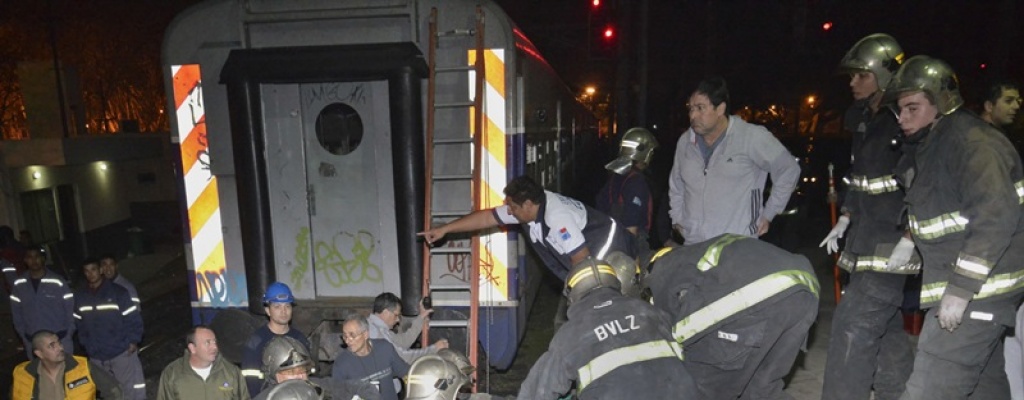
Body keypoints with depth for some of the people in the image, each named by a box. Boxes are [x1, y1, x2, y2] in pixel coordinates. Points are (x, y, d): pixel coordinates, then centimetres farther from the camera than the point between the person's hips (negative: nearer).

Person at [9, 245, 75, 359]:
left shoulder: (57, 282, -10)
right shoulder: (19, 285, -1)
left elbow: (70, 308, -4)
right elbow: (16, 312, 8)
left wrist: (69, 334, -4)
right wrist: (23, 336, 7)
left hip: (60, 339, -2)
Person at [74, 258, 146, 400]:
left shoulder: (118, 292, -8)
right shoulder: (79, 296, 5)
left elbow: (133, 318, -8)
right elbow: (80, 324, 12)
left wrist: (133, 341, -13)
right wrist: (86, 345, 6)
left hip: (122, 351, -4)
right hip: (96, 355, 4)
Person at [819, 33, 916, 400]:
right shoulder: (863, 119, 11)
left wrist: (909, 240, -21)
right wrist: (845, 220, 15)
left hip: (891, 243, -9)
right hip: (866, 240, 9)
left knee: (855, 324, -8)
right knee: (884, 325, 18)